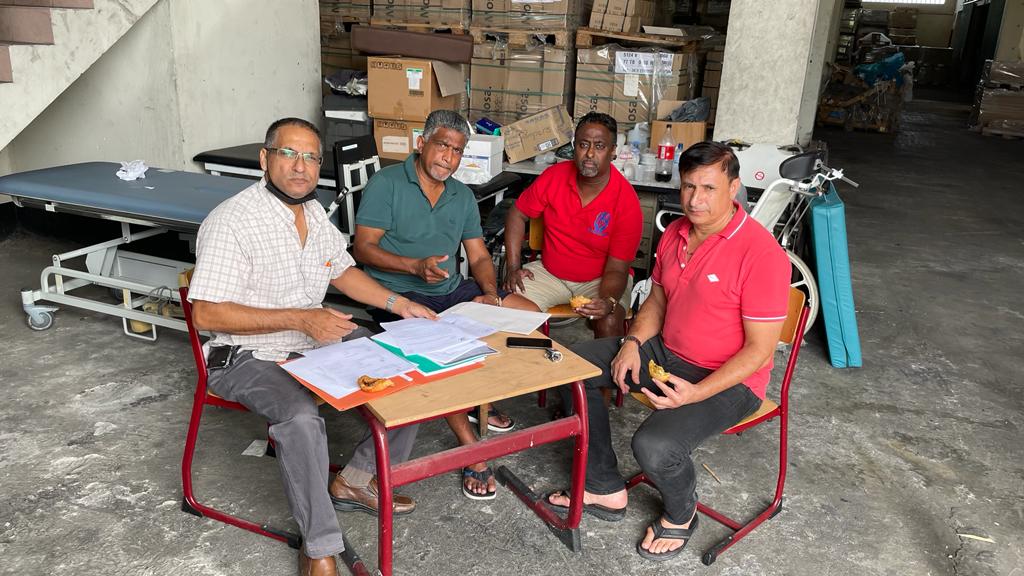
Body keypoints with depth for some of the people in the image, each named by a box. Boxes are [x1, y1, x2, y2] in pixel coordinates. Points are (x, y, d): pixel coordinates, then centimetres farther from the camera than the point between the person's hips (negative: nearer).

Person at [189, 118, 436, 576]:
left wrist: (397, 303, 4)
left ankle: (356, 479, 12)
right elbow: (206, 314, -23)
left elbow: (342, 271, 19)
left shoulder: (314, 211, 6)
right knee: (301, 418, -36)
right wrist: (299, 319, -28)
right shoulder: (230, 223, -19)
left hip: (319, 339, 8)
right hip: (251, 358, -8)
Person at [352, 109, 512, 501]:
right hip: (398, 294, -6)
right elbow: (363, 248, -10)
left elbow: (479, 256, 12)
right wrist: (415, 266, -23)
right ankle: (470, 445, -27)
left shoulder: (463, 196, 14)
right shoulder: (386, 184, -5)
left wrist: (490, 292, -9)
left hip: (452, 291, 7)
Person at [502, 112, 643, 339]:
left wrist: (608, 302, -39)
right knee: (507, 307, -22)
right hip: (550, 272, 3)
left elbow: (616, 270, -17)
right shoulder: (554, 176, -10)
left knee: (609, 324, -33)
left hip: (600, 279, -2)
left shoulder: (626, 202, -19)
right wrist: (513, 267, -6)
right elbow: (518, 214, 4)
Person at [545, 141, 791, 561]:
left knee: (653, 446, -31)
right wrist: (634, 342, -5)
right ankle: (606, 490, 10)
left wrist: (697, 394, -28)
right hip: (665, 352, 8)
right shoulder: (675, 234, 1)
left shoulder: (761, 254, -22)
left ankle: (681, 514, 9)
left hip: (728, 380, -8)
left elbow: (759, 349, -20)